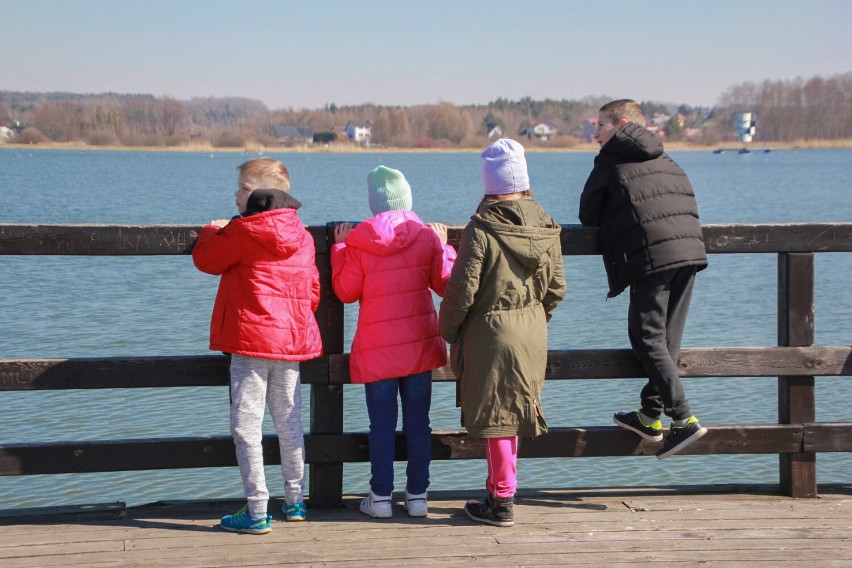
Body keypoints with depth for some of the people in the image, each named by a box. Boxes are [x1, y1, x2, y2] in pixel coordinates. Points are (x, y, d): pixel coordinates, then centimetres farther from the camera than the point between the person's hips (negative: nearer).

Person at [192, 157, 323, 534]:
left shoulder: (244, 231, -11)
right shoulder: (302, 235, 9)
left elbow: (206, 259, 2)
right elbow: (313, 290, 14)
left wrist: (212, 231, 22)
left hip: (250, 340, -7)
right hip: (292, 342, 7)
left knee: (247, 425, -3)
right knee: (289, 423, 16)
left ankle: (256, 512, -5)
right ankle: (295, 500, 25)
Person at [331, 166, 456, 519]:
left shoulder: (357, 241, -7)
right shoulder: (428, 236, -2)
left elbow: (346, 291, 0)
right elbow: (445, 284, 5)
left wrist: (339, 248, 10)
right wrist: (444, 247, 19)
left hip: (376, 347, -2)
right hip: (419, 344, 2)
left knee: (382, 423, 5)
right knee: (418, 420, 8)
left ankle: (381, 497, 8)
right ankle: (417, 495, 12)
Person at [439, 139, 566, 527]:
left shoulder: (480, 231, -16)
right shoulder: (546, 228, 1)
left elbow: (461, 292, -15)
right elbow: (556, 287, 8)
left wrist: (448, 331, 0)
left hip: (490, 333, -6)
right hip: (532, 333, 6)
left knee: (496, 417, 1)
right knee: (512, 414, 16)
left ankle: (502, 503, 7)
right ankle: (501, 488, 25)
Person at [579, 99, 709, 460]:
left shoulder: (611, 162, 7)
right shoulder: (666, 162, 25)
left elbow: (588, 216, 10)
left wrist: (610, 224, 29)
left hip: (651, 257, -7)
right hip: (690, 251, 7)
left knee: (647, 338, -3)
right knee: (668, 338, 11)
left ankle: (683, 419, -13)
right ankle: (650, 415, 18)